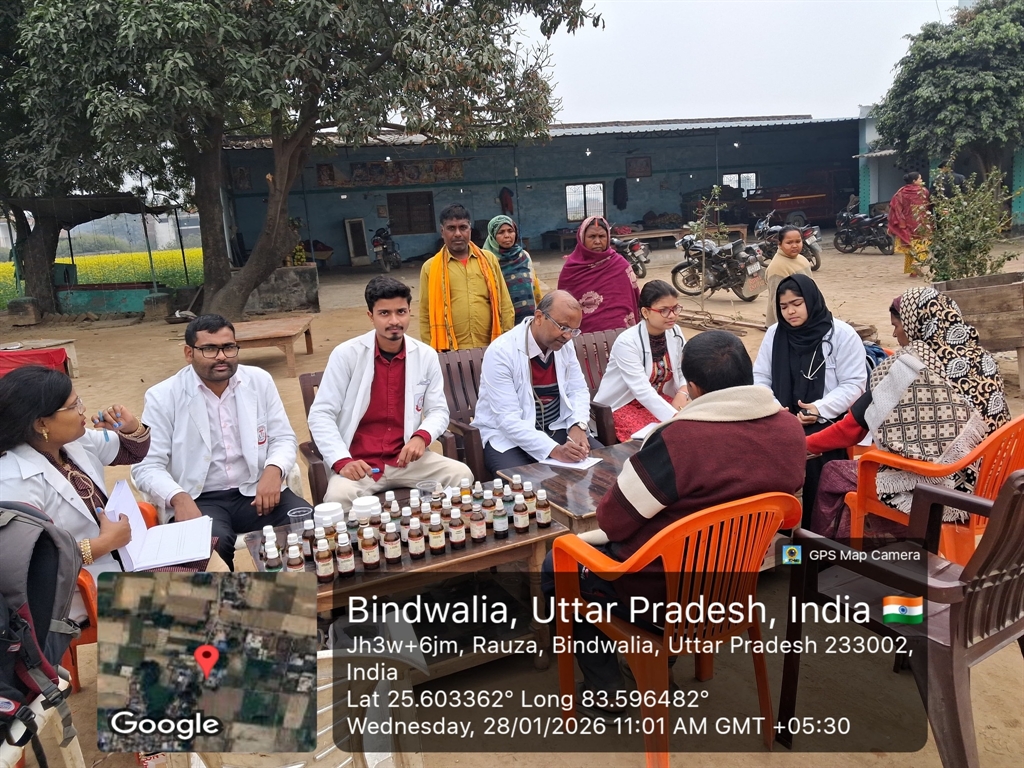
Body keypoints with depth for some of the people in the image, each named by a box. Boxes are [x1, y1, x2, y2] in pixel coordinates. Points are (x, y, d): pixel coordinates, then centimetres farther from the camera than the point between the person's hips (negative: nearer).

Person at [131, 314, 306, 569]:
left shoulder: (260, 380, 5)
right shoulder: (162, 396, -3)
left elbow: (283, 438, 8)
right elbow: (147, 465, -4)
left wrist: (274, 470, -15)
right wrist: (178, 498, -24)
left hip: (256, 490, 3)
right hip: (199, 500, -2)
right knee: (211, 545, -35)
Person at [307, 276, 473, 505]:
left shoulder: (426, 356, 1)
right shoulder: (346, 354, -7)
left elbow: (438, 410, 7)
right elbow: (321, 414, -7)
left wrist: (422, 436, -16)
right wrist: (342, 461, -21)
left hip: (407, 459, 3)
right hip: (359, 463, -3)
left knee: (461, 475, -18)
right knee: (339, 495, -34)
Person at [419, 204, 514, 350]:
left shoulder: (489, 259, 9)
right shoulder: (430, 267, 3)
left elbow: (505, 306, 10)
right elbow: (425, 317, 3)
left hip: (491, 349, 2)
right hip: (450, 353, -2)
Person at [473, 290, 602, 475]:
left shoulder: (564, 345, -1)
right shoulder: (500, 352, -20)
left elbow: (578, 390, 7)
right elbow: (508, 419, -25)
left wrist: (577, 426, -14)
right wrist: (553, 450, -34)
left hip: (557, 429, 6)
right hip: (508, 436, -6)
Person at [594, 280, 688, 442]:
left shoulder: (674, 333, -4)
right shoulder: (627, 342, -24)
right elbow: (642, 391, -31)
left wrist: (682, 393, -18)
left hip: (658, 398, 6)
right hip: (622, 405, -6)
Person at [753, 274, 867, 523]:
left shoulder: (842, 335, -2)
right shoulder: (774, 333, 11)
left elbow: (854, 384, -5)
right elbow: (759, 376, 10)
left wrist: (820, 409, -20)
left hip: (826, 423, -3)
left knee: (814, 465, -28)